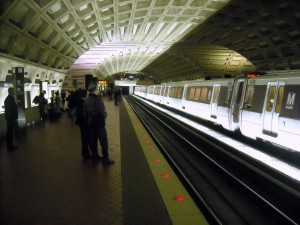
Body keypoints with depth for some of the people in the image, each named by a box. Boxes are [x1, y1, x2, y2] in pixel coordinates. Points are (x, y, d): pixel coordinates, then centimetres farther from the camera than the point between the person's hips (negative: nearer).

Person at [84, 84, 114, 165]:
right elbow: (102, 111, -19)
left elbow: (85, 114, 7)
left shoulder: (86, 101, 4)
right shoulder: (98, 99, -15)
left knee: (92, 142, 13)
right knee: (104, 142, 2)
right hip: (99, 123, -6)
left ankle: (95, 158, 22)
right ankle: (105, 159, 6)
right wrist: (104, 116, 2)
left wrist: (88, 122, 17)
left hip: (90, 124, 6)